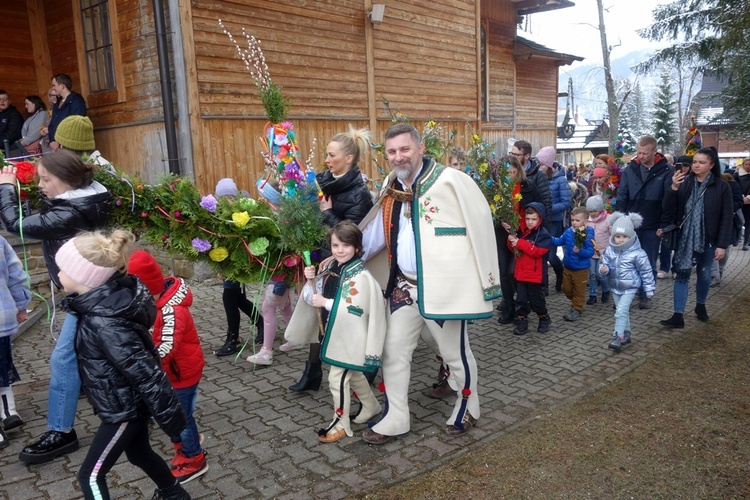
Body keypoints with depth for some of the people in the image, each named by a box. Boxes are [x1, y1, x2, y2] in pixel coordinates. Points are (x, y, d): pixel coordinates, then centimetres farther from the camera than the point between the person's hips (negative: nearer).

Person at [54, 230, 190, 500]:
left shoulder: (104, 323, -35)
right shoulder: (110, 298, -8)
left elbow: (147, 374, -32)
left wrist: (176, 424, -24)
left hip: (125, 407, -9)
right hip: (129, 401, 9)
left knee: (91, 475, 9)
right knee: (139, 452, 28)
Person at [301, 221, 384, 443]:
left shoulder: (360, 276, -19)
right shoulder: (331, 270, 5)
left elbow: (355, 310, -26)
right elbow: (311, 298, 9)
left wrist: (325, 302, -24)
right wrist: (311, 281, -10)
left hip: (351, 338, -8)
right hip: (336, 334, 9)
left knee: (337, 378, -4)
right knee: (353, 374, 23)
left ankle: (341, 424, 13)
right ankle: (371, 406, 44)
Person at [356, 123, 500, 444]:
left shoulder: (450, 181, -14)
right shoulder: (391, 189, 7)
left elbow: (480, 224, -13)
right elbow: (376, 233, 16)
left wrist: (485, 280, -12)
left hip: (443, 286, -6)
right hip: (402, 285, 6)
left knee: (455, 353, 12)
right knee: (393, 352, 12)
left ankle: (467, 409, 37)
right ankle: (394, 419, 28)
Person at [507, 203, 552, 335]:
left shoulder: (543, 235, -12)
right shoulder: (521, 231, 6)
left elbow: (537, 251, -23)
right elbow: (515, 248, 17)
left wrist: (519, 243, -25)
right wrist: (512, 240, -6)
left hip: (535, 274, -5)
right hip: (520, 273, 5)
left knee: (536, 299, 8)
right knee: (521, 299, 8)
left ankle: (544, 318, 29)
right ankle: (522, 321, 18)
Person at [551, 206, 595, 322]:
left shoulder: (588, 235, -22)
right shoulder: (569, 231, -5)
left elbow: (590, 252, -23)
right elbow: (560, 241, 10)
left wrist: (580, 251, -38)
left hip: (581, 268, -6)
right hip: (567, 266, 6)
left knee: (579, 290, 11)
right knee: (566, 288, 19)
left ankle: (576, 309, 25)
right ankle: (575, 301, 44)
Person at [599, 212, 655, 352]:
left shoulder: (637, 253, -17)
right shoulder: (609, 250, -6)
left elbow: (646, 272, -9)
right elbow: (605, 264, 4)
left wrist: (649, 289, -5)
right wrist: (603, 269, -22)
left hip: (630, 288, -5)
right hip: (615, 287, 5)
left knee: (621, 311, -14)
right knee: (622, 311, 18)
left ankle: (618, 337, -9)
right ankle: (626, 333, 33)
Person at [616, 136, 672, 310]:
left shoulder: (665, 171, -7)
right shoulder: (630, 169, -1)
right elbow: (621, 198, -1)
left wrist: (663, 225, -10)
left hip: (652, 227, -1)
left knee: (649, 264, 10)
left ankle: (644, 295, 23)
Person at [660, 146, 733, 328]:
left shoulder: (721, 186, -6)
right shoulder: (684, 182, -2)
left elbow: (727, 217, -6)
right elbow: (668, 209, -6)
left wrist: (722, 245, -10)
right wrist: (673, 188, -22)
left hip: (708, 239, 0)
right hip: (685, 238, 1)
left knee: (704, 274, 15)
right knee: (682, 275, -1)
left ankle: (700, 306, 38)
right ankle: (678, 316, 0)